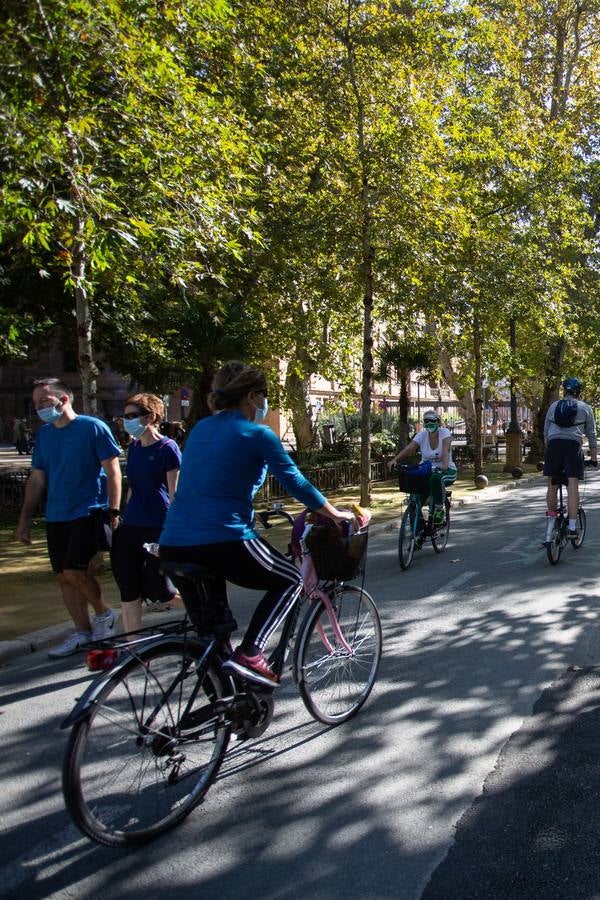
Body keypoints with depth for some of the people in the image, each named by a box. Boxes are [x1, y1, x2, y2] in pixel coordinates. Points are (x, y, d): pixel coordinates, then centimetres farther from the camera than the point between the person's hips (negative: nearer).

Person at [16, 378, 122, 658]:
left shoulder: (93, 427, -7)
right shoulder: (44, 434, 9)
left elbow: (113, 471, -8)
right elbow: (36, 479, 13)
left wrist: (113, 511, -14)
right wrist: (24, 519, 11)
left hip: (89, 512, -6)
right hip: (56, 517, 6)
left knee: (74, 571, -14)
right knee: (65, 577, 7)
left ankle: (104, 614, 11)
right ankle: (82, 633, 21)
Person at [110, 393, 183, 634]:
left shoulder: (167, 449, -9)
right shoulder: (134, 448, 11)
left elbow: (175, 495, -10)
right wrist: (124, 519, 18)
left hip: (157, 529, -7)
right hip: (131, 527, 7)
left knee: (158, 590, 1)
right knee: (128, 591, 5)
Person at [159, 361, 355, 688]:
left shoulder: (200, 428, 18)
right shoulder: (257, 434, -2)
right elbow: (296, 483, 4)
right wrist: (336, 514, 18)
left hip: (173, 546, 7)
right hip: (224, 542, -7)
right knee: (290, 581, 17)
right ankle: (248, 654, 2)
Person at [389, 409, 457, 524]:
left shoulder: (444, 432, -9)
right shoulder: (421, 435, -2)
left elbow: (446, 449, -28)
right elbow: (409, 448, -16)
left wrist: (445, 464, -48)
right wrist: (395, 460, -34)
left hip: (447, 471, -3)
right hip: (426, 471, 3)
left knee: (436, 478, -40)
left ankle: (440, 509, -21)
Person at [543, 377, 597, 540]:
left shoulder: (553, 406, 20)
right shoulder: (586, 408, 15)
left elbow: (546, 432, 21)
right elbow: (591, 435, 15)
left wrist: (547, 449, 32)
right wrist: (594, 458, 21)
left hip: (553, 444, 2)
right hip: (573, 445, -2)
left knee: (552, 484, 13)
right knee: (573, 486, -6)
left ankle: (550, 517, 19)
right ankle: (572, 527, -10)